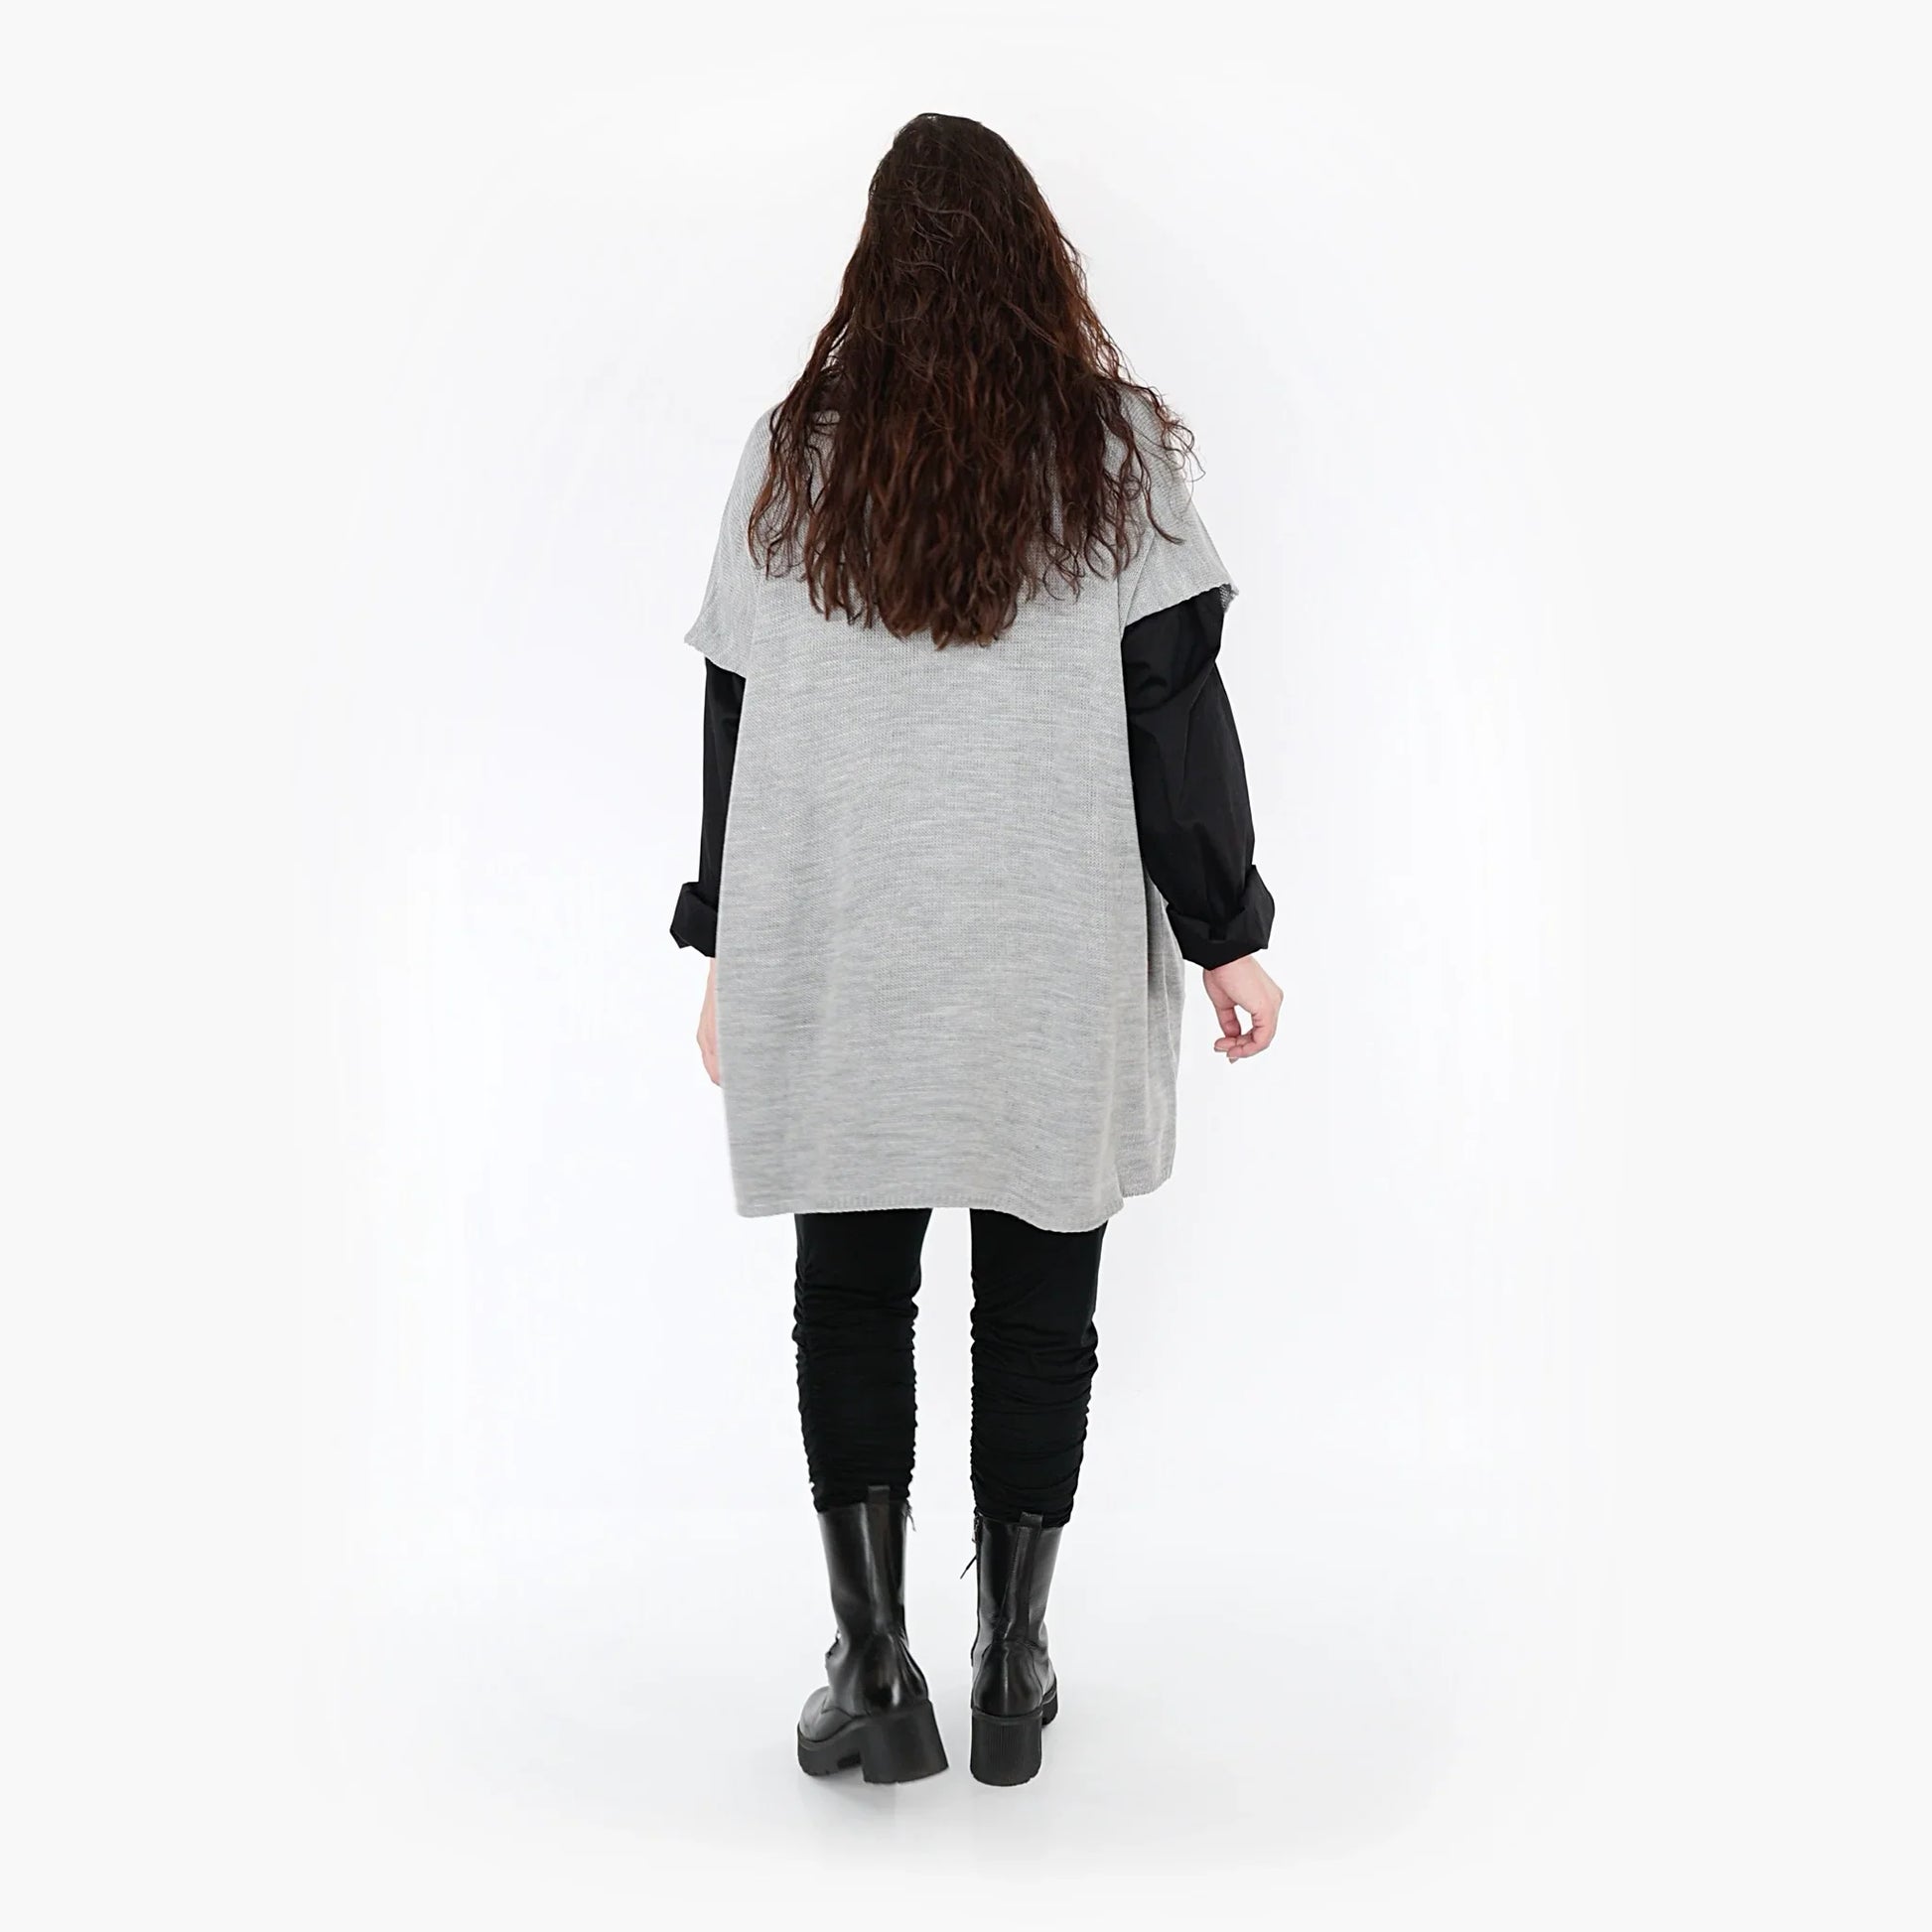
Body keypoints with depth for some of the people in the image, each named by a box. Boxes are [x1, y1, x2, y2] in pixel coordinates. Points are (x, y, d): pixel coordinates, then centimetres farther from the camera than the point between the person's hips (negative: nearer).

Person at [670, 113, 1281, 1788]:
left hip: (840, 960, 1)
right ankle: (1013, 1676, 20)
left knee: (851, 1300, 12)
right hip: (1063, 958, 0)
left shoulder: (793, 455, 3)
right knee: (1037, 1306, 10)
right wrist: (1223, 940, 3)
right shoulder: (1114, 442, 1)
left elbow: (738, 724, 4)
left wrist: (731, 955, 12)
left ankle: (875, 1673, 14)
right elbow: (1178, 707, -3)